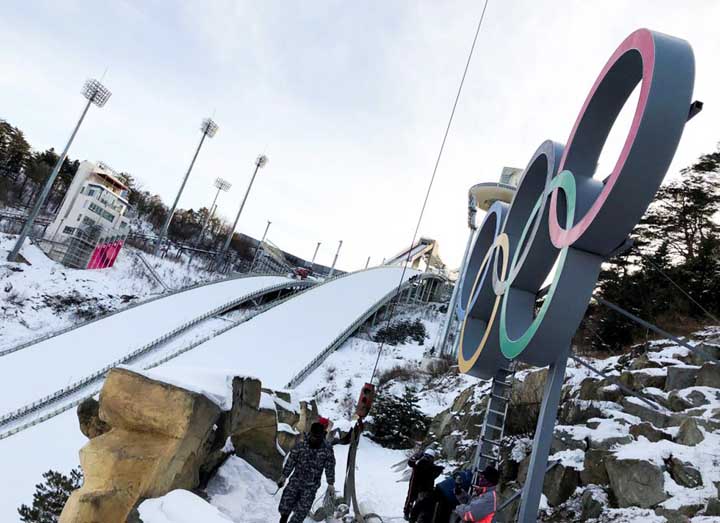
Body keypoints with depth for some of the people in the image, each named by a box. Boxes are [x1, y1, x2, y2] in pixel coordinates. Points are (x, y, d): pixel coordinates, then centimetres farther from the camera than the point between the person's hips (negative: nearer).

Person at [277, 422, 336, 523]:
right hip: (296, 480, 1)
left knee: (302, 511, -3)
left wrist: (331, 483, 2)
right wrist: (284, 476, 6)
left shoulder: (327, 449, -8)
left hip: (311, 486, -1)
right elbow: (291, 460, 2)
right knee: (285, 506, 3)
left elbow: (330, 467, 0)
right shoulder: (301, 445, -7)